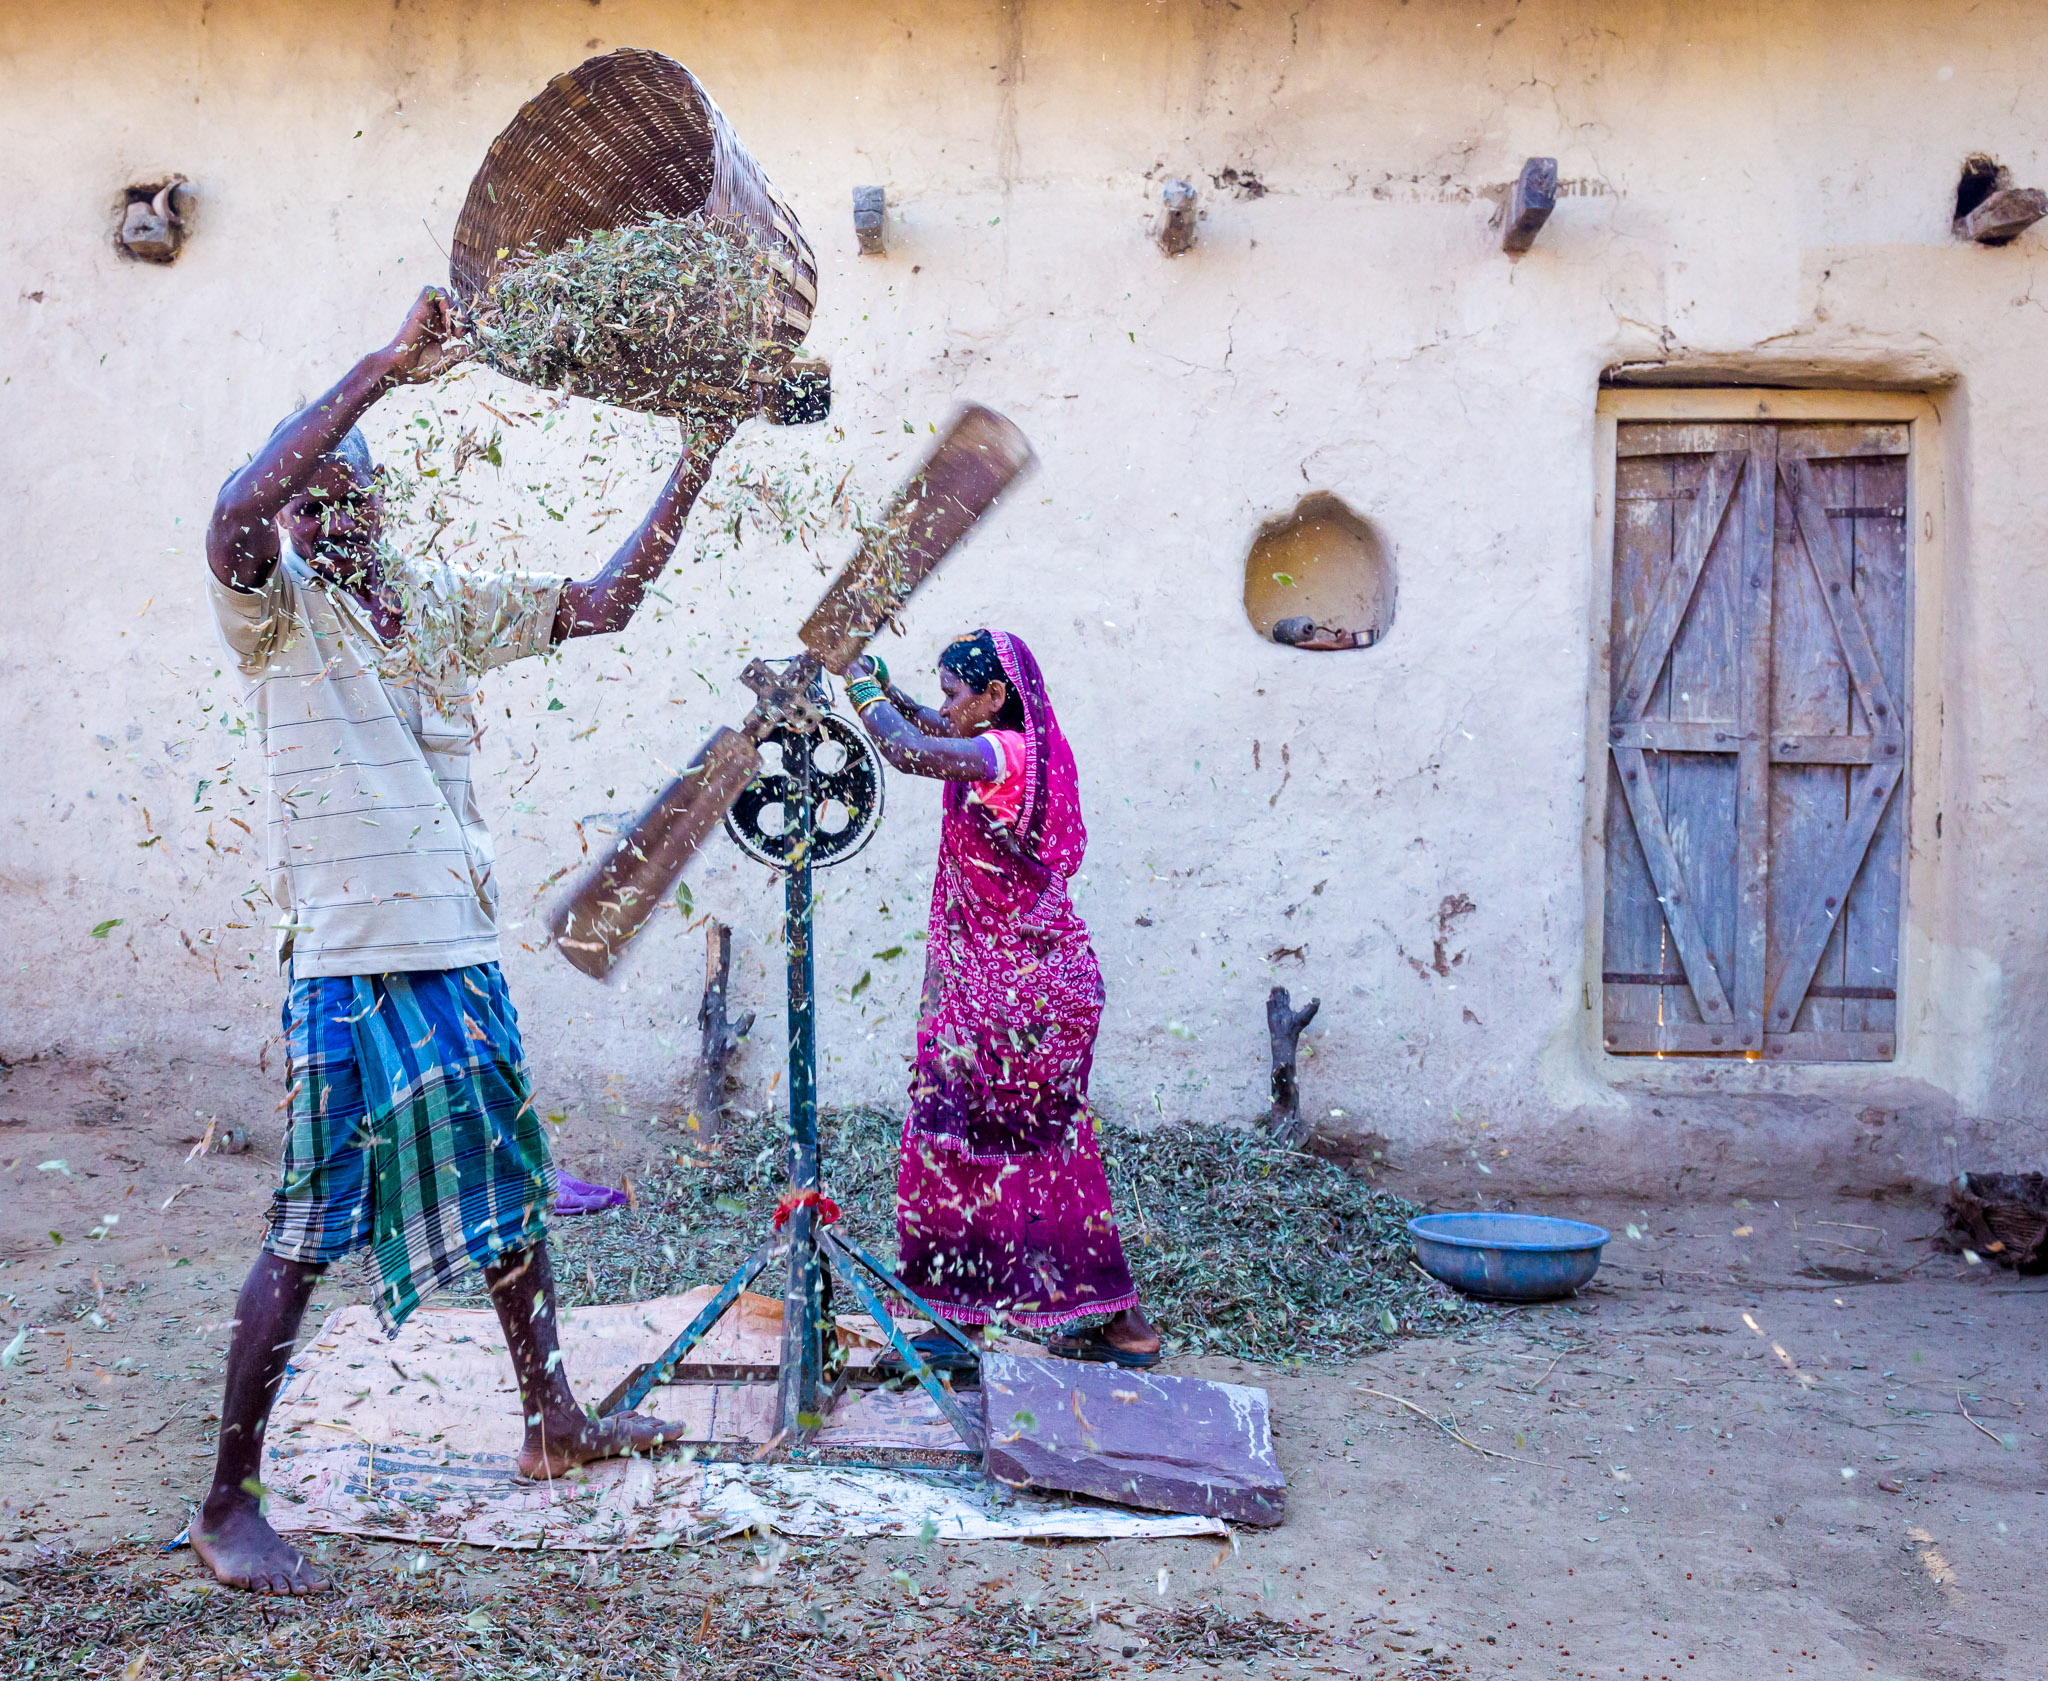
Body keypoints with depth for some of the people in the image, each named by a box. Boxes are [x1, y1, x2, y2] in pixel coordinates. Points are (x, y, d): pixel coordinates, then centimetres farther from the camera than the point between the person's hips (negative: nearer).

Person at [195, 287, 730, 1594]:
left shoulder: (442, 607, 14)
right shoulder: (275, 609, -4)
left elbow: (602, 603, 16)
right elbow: (235, 519, -26)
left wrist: (695, 468, 10)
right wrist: (386, 370, -28)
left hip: (462, 952, 7)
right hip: (348, 963, -7)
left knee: (512, 1192, 17)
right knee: (307, 1239, -2)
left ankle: (554, 1423, 35)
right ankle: (230, 1505, 12)